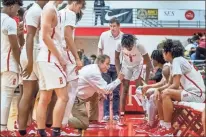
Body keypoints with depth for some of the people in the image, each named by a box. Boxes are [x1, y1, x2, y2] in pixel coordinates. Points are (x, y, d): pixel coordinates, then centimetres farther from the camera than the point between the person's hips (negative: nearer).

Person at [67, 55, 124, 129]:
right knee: (84, 124, -10)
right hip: (75, 98, -10)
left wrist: (99, 91, 4)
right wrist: (118, 80, -8)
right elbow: (106, 90, -18)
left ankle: (93, 120, 24)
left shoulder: (92, 68, 8)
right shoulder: (94, 73, -21)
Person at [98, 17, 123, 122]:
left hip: (117, 67, -1)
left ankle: (116, 114, 11)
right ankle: (106, 114, 4)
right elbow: (100, 49, 9)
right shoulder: (104, 35, -4)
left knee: (116, 91, 4)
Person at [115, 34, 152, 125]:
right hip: (126, 66, 2)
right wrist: (119, 72, -20)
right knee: (124, 90, -5)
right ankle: (122, 116, -4)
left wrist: (146, 80, -31)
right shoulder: (120, 44, -29)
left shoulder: (139, 46, -35)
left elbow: (148, 63, -27)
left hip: (138, 66, -2)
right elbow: (117, 58, -10)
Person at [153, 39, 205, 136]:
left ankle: (168, 129, -20)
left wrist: (162, 90, -4)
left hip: (196, 94, -10)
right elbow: (170, 84, 16)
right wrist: (158, 89, 0)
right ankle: (163, 126, 6)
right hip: (189, 92, 10)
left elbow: (175, 85, -19)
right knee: (159, 95, 7)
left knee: (166, 93, -27)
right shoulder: (175, 62, 14)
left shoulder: (177, 61, -14)